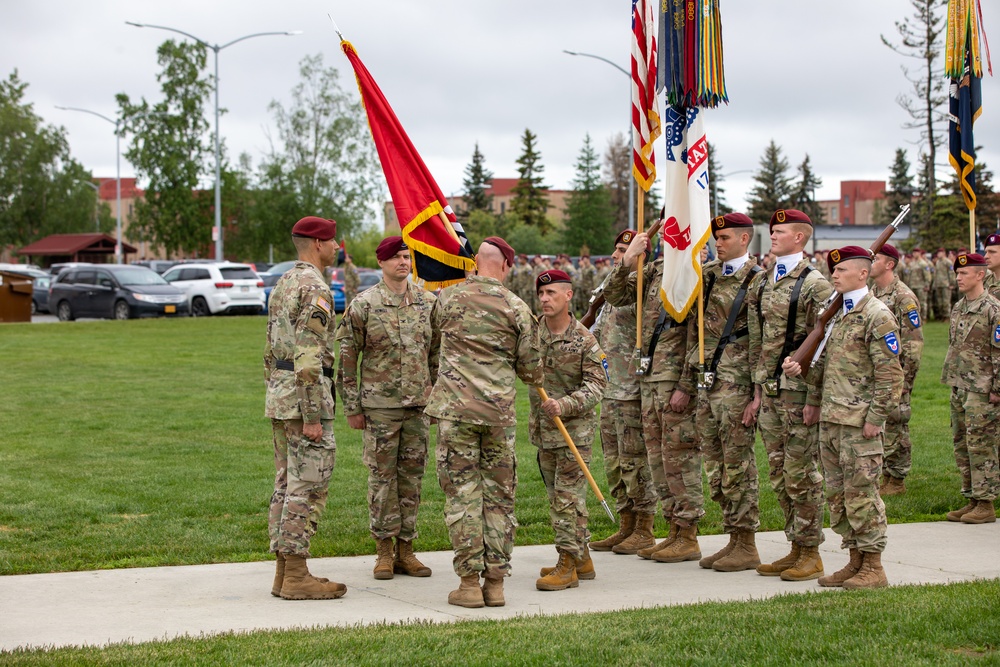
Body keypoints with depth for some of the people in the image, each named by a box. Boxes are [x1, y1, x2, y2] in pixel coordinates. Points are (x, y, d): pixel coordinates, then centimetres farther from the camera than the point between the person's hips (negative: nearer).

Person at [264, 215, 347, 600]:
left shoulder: (282, 285, 16)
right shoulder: (315, 289, -15)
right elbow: (308, 358, -22)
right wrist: (313, 417, -22)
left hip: (279, 395, 10)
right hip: (306, 396, -10)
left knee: (286, 485, 11)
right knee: (307, 487, -6)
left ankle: (284, 572, 14)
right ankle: (296, 576, -5)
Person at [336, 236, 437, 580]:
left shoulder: (428, 303, 7)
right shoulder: (363, 305, -5)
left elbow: (437, 354, 14)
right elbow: (346, 358, -3)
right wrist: (352, 407, -5)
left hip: (419, 406, 3)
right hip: (379, 406, -3)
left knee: (412, 477, 7)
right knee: (382, 476, 2)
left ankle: (405, 549, 16)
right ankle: (384, 550, 11)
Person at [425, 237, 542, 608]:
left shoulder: (448, 298, 2)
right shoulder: (517, 308, 1)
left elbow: (433, 340, 20)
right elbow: (529, 368, 6)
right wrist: (537, 380, 30)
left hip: (456, 407, -1)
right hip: (500, 411, 1)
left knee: (462, 493, 1)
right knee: (499, 494, 8)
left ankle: (469, 582, 0)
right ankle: (496, 581, 9)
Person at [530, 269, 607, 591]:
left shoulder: (584, 341, -10)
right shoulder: (532, 330, 4)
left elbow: (596, 385, -11)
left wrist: (564, 405, -25)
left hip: (575, 428, -6)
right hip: (543, 428, 6)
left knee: (567, 496, -8)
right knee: (557, 495, 13)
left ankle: (568, 565, -3)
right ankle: (581, 559, 24)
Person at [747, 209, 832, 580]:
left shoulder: (814, 285, -9)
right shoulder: (762, 284, 13)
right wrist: (757, 389, 13)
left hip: (799, 390, -7)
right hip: (769, 391, 7)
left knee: (802, 474, -3)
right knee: (779, 473, 11)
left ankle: (811, 555, 5)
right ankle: (796, 549, 20)